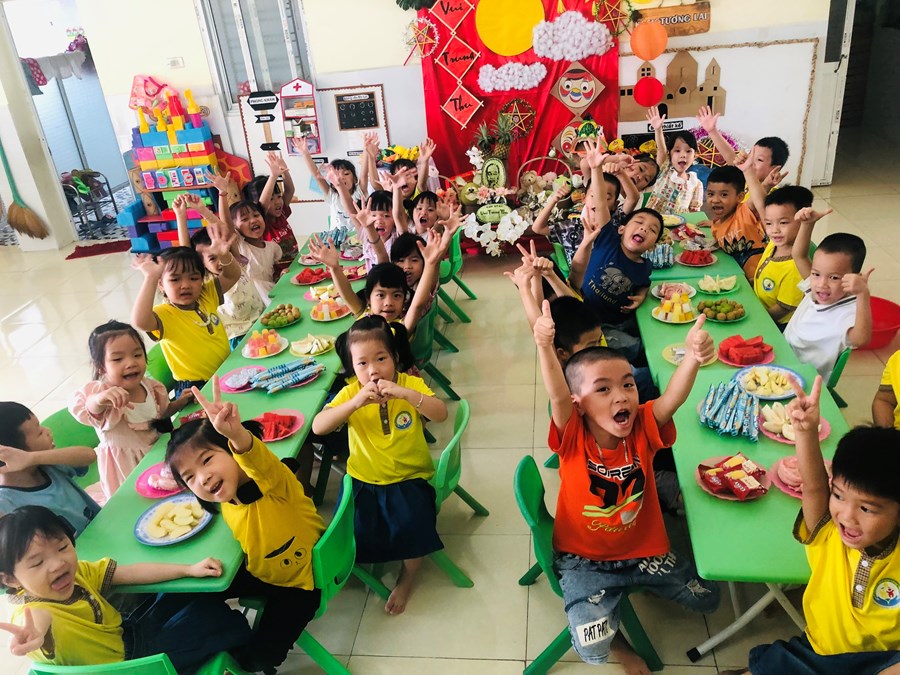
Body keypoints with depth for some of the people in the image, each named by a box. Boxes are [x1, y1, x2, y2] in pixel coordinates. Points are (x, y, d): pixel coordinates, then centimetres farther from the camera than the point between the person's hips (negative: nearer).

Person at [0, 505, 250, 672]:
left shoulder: (76, 572, -11)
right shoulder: (31, 612, -33)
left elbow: (133, 573, -8)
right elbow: (38, 617, -58)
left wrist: (189, 569, -16)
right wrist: (35, 631, -82)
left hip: (126, 632, 7)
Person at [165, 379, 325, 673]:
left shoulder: (270, 481, -34)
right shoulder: (226, 502, -11)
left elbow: (259, 460, -60)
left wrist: (236, 434, -78)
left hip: (301, 582, -7)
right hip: (260, 574, 7)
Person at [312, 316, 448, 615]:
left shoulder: (411, 384, -7)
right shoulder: (350, 393, -5)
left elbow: (441, 414, -22)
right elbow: (318, 427, -19)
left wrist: (404, 393, -35)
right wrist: (355, 403, -33)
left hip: (409, 478, -1)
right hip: (363, 479, 2)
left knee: (412, 525, -23)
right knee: (351, 532, -15)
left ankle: (407, 577, 9)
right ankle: (364, 562, 22)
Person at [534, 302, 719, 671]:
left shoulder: (643, 428, -16)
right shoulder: (572, 436, -22)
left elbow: (672, 398, -34)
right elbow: (558, 395, -41)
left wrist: (694, 356, -54)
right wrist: (545, 347, -58)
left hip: (644, 547, 3)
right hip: (584, 558, -3)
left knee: (707, 597, 13)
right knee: (593, 648, -18)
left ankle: (636, 582, 37)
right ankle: (617, 641, 20)